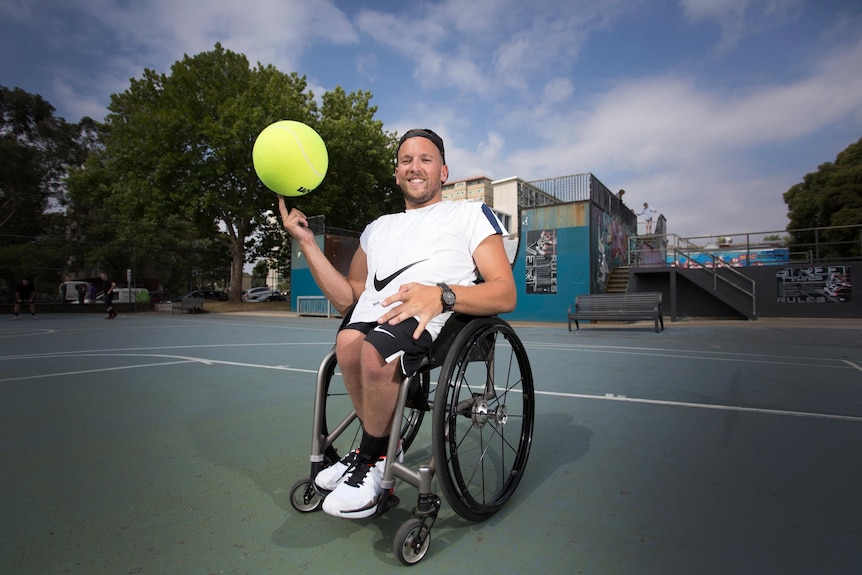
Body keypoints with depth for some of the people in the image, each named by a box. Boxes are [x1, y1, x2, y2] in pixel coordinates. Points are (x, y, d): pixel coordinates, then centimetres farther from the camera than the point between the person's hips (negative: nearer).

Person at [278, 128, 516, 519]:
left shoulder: (471, 214, 15)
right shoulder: (377, 227, 30)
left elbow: (505, 295, 3)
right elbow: (348, 298, 23)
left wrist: (441, 294, -16)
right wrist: (306, 241, 17)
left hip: (433, 321, -4)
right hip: (371, 316, 4)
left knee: (374, 350, -35)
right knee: (349, 341, -31)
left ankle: (370, 458, -5)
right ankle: (382, 451, -5)